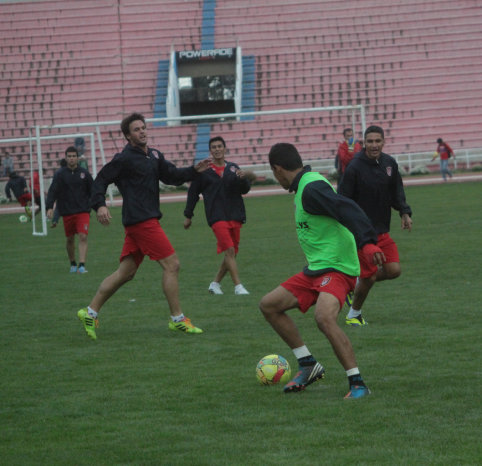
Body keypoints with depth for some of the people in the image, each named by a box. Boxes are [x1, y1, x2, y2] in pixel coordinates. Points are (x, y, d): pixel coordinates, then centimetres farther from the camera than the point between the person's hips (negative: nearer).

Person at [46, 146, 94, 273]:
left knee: (83, 237, -14)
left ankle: (82, 265, -19)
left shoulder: (84, 173, 4)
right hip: (67, 212, 0)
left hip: (83, 211, 0)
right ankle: (73, 264, 29)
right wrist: (49, 207, -21)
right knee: (70, 239, 11)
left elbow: (92, 191, 12)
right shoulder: (60, 174, -1)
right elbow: (53, 191, -9)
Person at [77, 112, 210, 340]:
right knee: (171, 264, -8)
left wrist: (194, 170, 2)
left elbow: (171, 175, 16)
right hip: (141, 221, -9)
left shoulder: (153, 155, 15)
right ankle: (177, 319, -1)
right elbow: (101, 180, -7)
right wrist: (100, 205, -20)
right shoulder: (124, 159, -8)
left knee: (125, 272, 11)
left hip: (147, 221, 9)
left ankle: (90, 312, 15)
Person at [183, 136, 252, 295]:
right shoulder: (204, 171, 3)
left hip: (235, 215, 5)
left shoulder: (233, 168, 12)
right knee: (229, 250, -17)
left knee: (232, 253, 8)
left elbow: (245, 190, 6)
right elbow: (193, 192, 11)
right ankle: (238, 286, -17)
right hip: (217, 216, -5)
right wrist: (188, 215, 12)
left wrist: (243, 178, -16)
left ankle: (215, 283, 22)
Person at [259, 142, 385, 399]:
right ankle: (308, 365, 17)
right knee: (269, 305, 11)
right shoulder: (303, 187, 15)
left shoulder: (312, 188, -17)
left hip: (336, 268, -11)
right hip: (315, 269, 11)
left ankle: (357, 384, -24)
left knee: (324, 317, -32)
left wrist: (366, 242, -44)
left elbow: (346, 208, -31)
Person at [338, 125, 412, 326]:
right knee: (369, 276, -4)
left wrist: (404, 212, 1)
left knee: (394, 270, -5)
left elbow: (396, 191, 17)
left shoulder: (390, 163, 4)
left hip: (382, 231, 6)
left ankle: (357, 285, 22)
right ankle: (354, 314, 21)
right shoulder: (354, 168, -15)